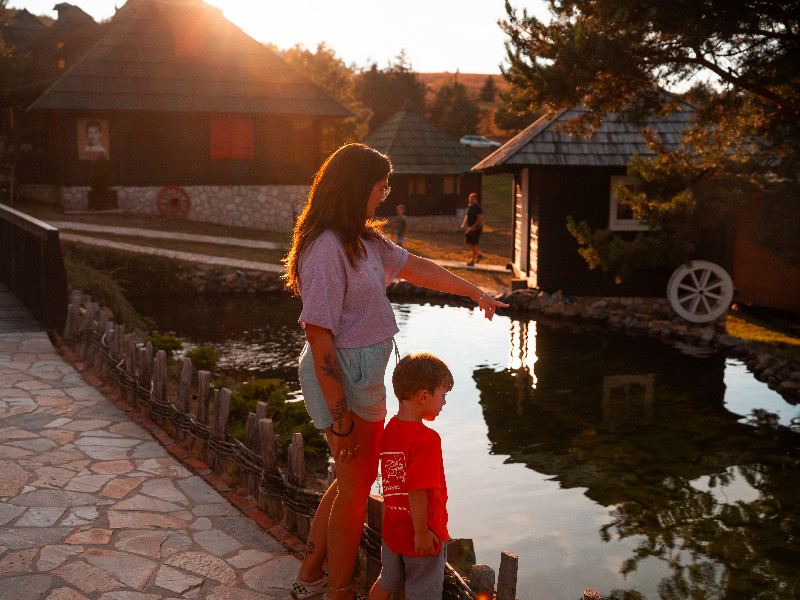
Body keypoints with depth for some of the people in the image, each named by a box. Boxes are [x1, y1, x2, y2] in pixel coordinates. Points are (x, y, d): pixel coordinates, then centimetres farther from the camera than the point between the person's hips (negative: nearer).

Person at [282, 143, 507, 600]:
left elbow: (415, 266, 20)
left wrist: (475, 292, 26)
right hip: (342, 375, -10)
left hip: (365, 372, 10)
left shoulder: (364, 239, 8)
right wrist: (339, 415, -22)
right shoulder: (327, 248, -22)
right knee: (356, 487, 5)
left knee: (357, 476, 22)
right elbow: (319, 334, -24)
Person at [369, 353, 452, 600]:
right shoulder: (427, 439, -26)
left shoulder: (389, 429, -1)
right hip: (420, 535, -7)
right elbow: (417, 492, -28)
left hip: (393, 528, 7)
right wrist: (421, 532, -18)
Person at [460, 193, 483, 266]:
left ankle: (472, 261, 8)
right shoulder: (469, 206, 9)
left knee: (474, 244, -3)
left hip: (476, 228, -9)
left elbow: (480, 218, -21)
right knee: (467, 243, 10)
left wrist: (473, 227, -24)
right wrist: (463, 224, 5)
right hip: (469, 228, 9)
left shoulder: (478, 207, -16)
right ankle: (479, 255, 25)